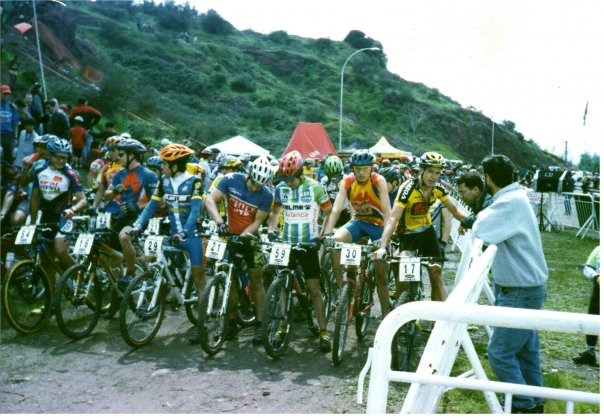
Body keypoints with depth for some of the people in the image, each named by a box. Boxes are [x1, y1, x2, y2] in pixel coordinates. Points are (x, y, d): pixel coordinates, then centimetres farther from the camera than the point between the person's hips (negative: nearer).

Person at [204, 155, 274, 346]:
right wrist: (219, 221, -34)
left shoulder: (266, 195, -15)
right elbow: (210, 200, -18)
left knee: (256, 280, -3)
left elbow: (257, 221, -13)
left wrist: (243, 235, -29)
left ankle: (259, 324, 4)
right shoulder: (231, 180, -14)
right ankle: (232, 321, 18)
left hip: (249, 238, -1)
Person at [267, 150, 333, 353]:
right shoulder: (281, 188, 2)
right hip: (286, 243, 4)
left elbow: (328, 213, -4)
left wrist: (323, 234, -16)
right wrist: (271, 230, -2)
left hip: (308, 244, -4)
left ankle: (324, 332, 2)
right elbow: (275, 211, 14)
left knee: (314, 288, -4)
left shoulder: (315, 188, -9)